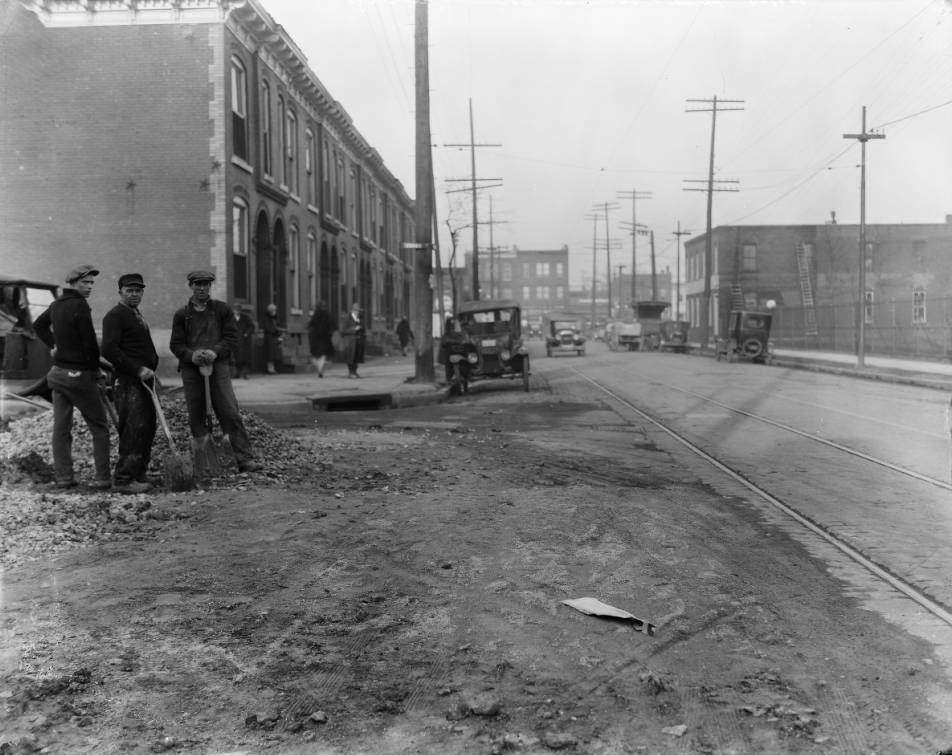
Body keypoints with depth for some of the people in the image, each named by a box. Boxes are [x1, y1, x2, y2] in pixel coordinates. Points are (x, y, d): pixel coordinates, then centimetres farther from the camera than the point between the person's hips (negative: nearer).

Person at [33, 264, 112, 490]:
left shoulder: (56, 304, 11)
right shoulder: (80, 305, -15)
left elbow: (38, 325, 31)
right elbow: (90, 343, -17)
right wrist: (95, 368, -4)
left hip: (58, 371, 8)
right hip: (79, 374, -8)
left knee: (61, 427, 9)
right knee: (99, 428, 0)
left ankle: (63, 477, 11)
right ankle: (103, 478, -2)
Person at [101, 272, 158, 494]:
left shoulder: (137, 315, 23)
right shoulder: (115, 315, -7)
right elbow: (109, 350, -18)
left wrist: (151, 367, 14)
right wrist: (138, 370, -20)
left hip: (143, 379, 9)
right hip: (128, 382, -9)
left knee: (147, 429, 11)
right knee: (134, 430, -12)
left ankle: (138, 475, 19)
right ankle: (123, 480, -8)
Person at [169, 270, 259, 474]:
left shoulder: (222, 309, 9)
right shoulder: (181, 315, 11)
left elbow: (231, 336, 2)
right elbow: (175, 344, 6)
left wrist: (215, 352, -15)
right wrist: (191, 355, -14)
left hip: (218, 365, -2)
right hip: (191, 368, 2)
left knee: (230, 413, -8)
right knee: (196, 416, 3)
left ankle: (245, 459, -8)